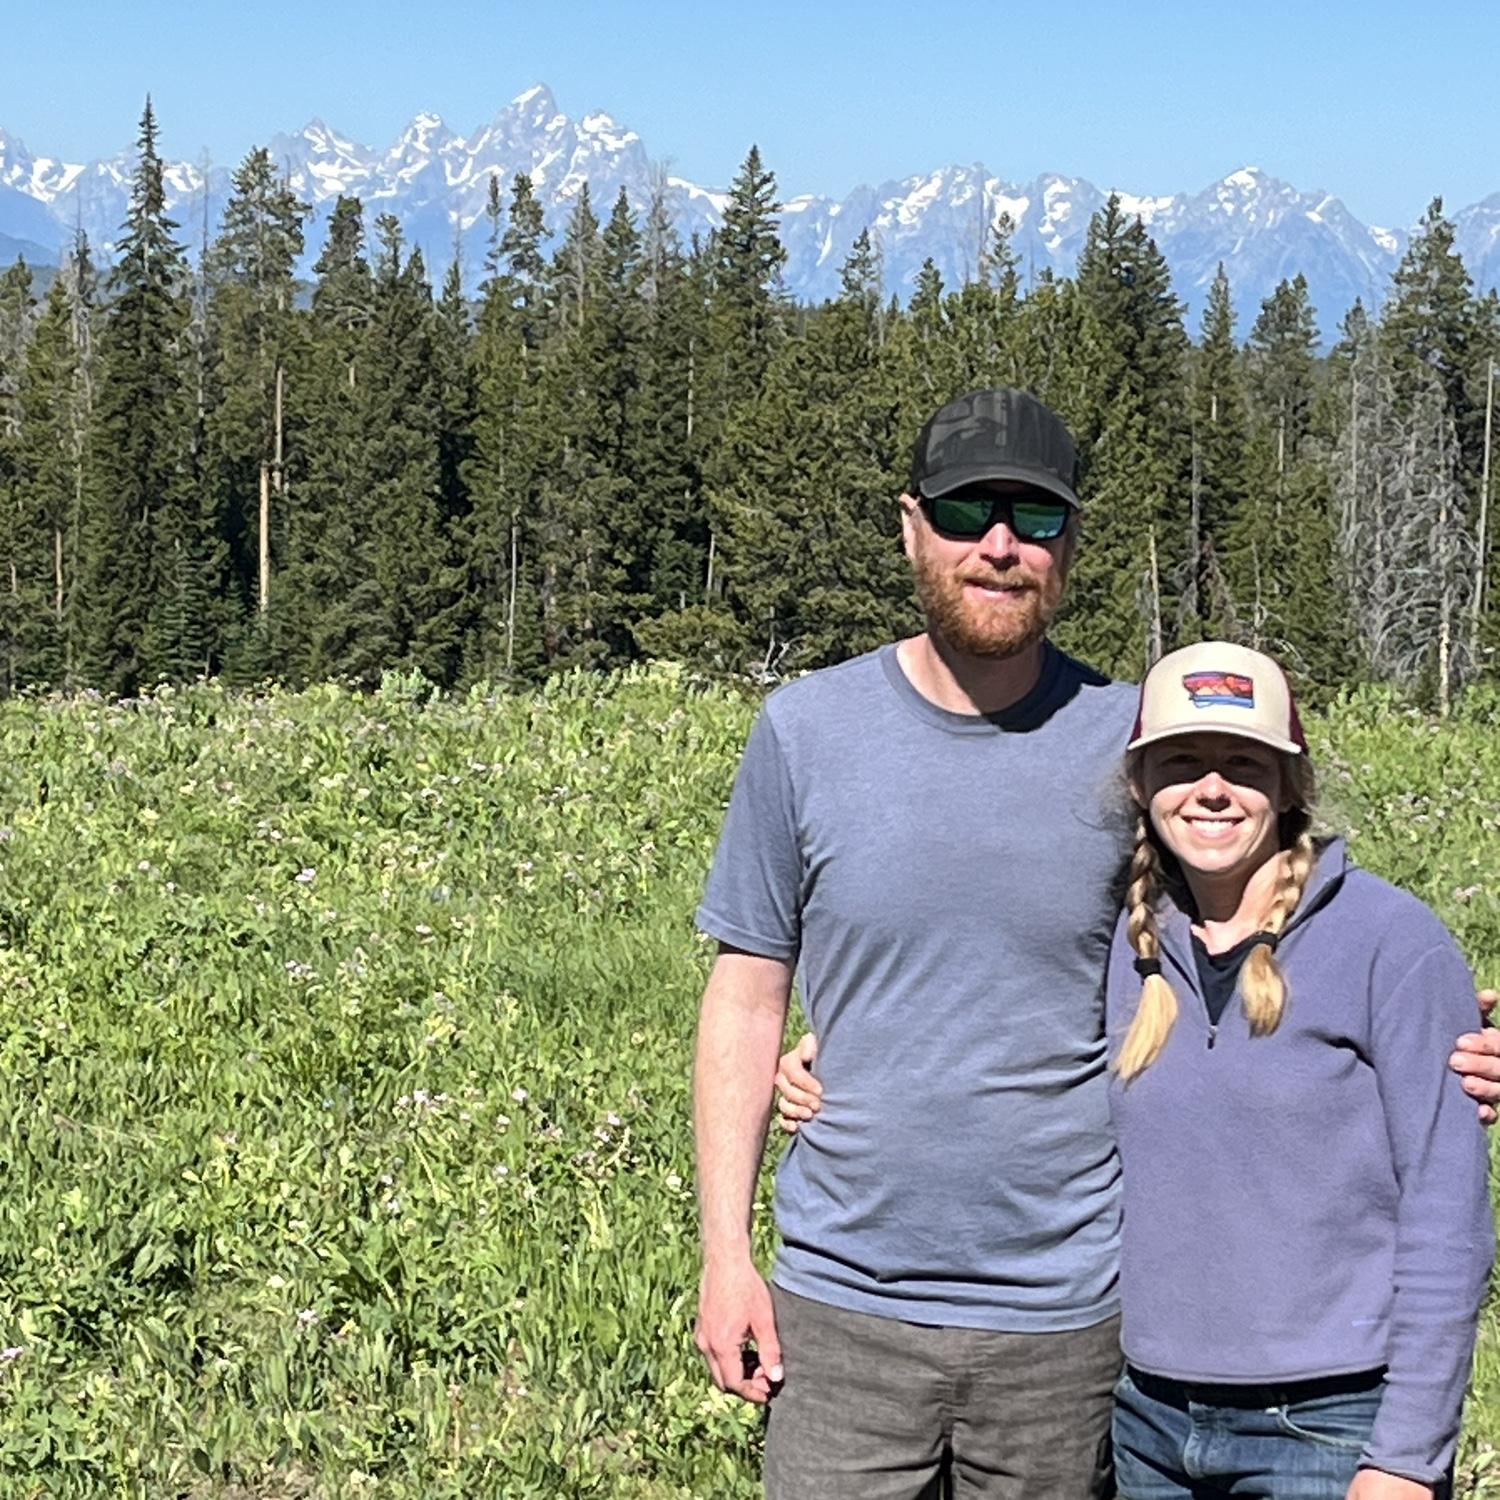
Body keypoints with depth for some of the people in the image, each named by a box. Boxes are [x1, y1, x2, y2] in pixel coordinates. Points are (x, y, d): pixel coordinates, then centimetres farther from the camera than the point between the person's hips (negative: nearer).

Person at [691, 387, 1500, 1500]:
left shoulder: (1134, 744, -3)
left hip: (1067, 1318, 0)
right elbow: (749, 994, 3)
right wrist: (726, 1249, -1)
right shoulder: (806, 730, -2)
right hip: (844, 1302, 0)